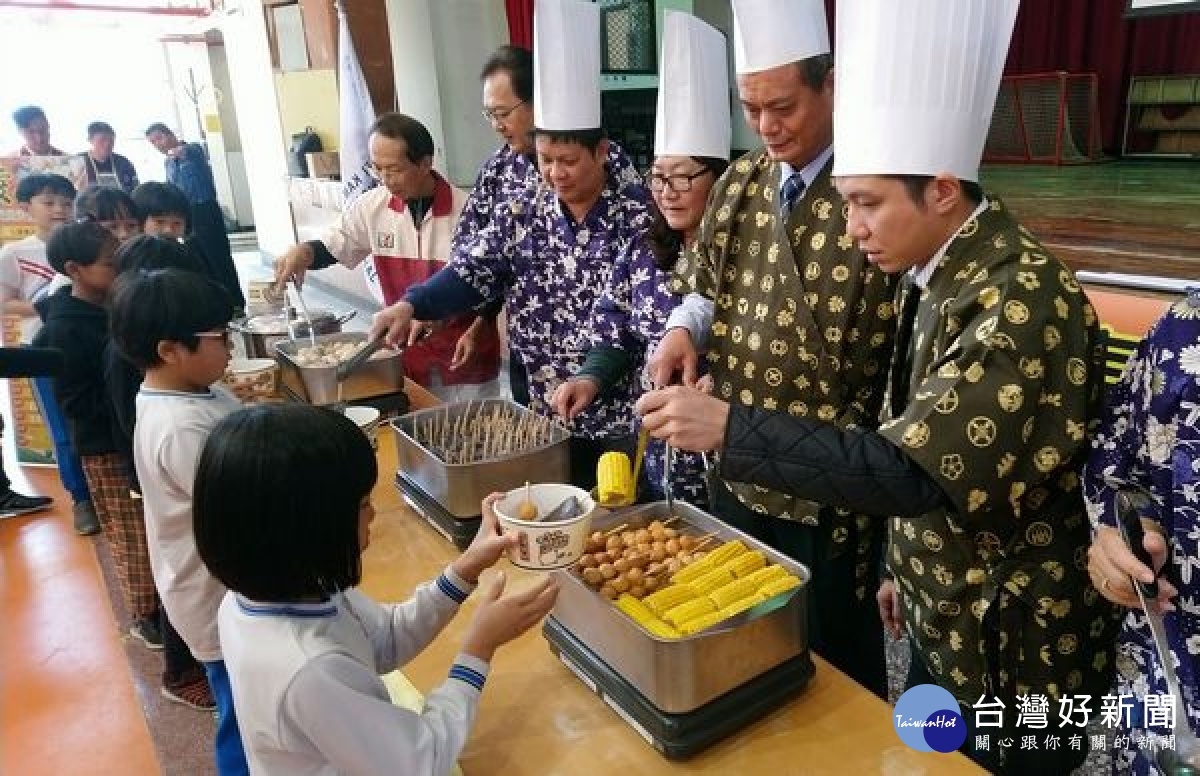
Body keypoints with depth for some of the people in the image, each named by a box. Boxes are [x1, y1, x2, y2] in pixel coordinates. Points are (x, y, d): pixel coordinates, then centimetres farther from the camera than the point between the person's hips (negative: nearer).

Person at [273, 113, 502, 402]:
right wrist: (304, 251, -13)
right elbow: (330, 248, 8)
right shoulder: (372, 207, -4)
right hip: (406, 356, 3)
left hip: (465, 357, -3)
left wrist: (476, 330, -16)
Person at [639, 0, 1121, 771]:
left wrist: (729, 427, -35)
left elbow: (913, 472, -35)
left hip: (1016, 656, -8)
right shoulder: (940, 276, 0)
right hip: (943, 628, 8)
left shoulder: (1025, 302, -28)